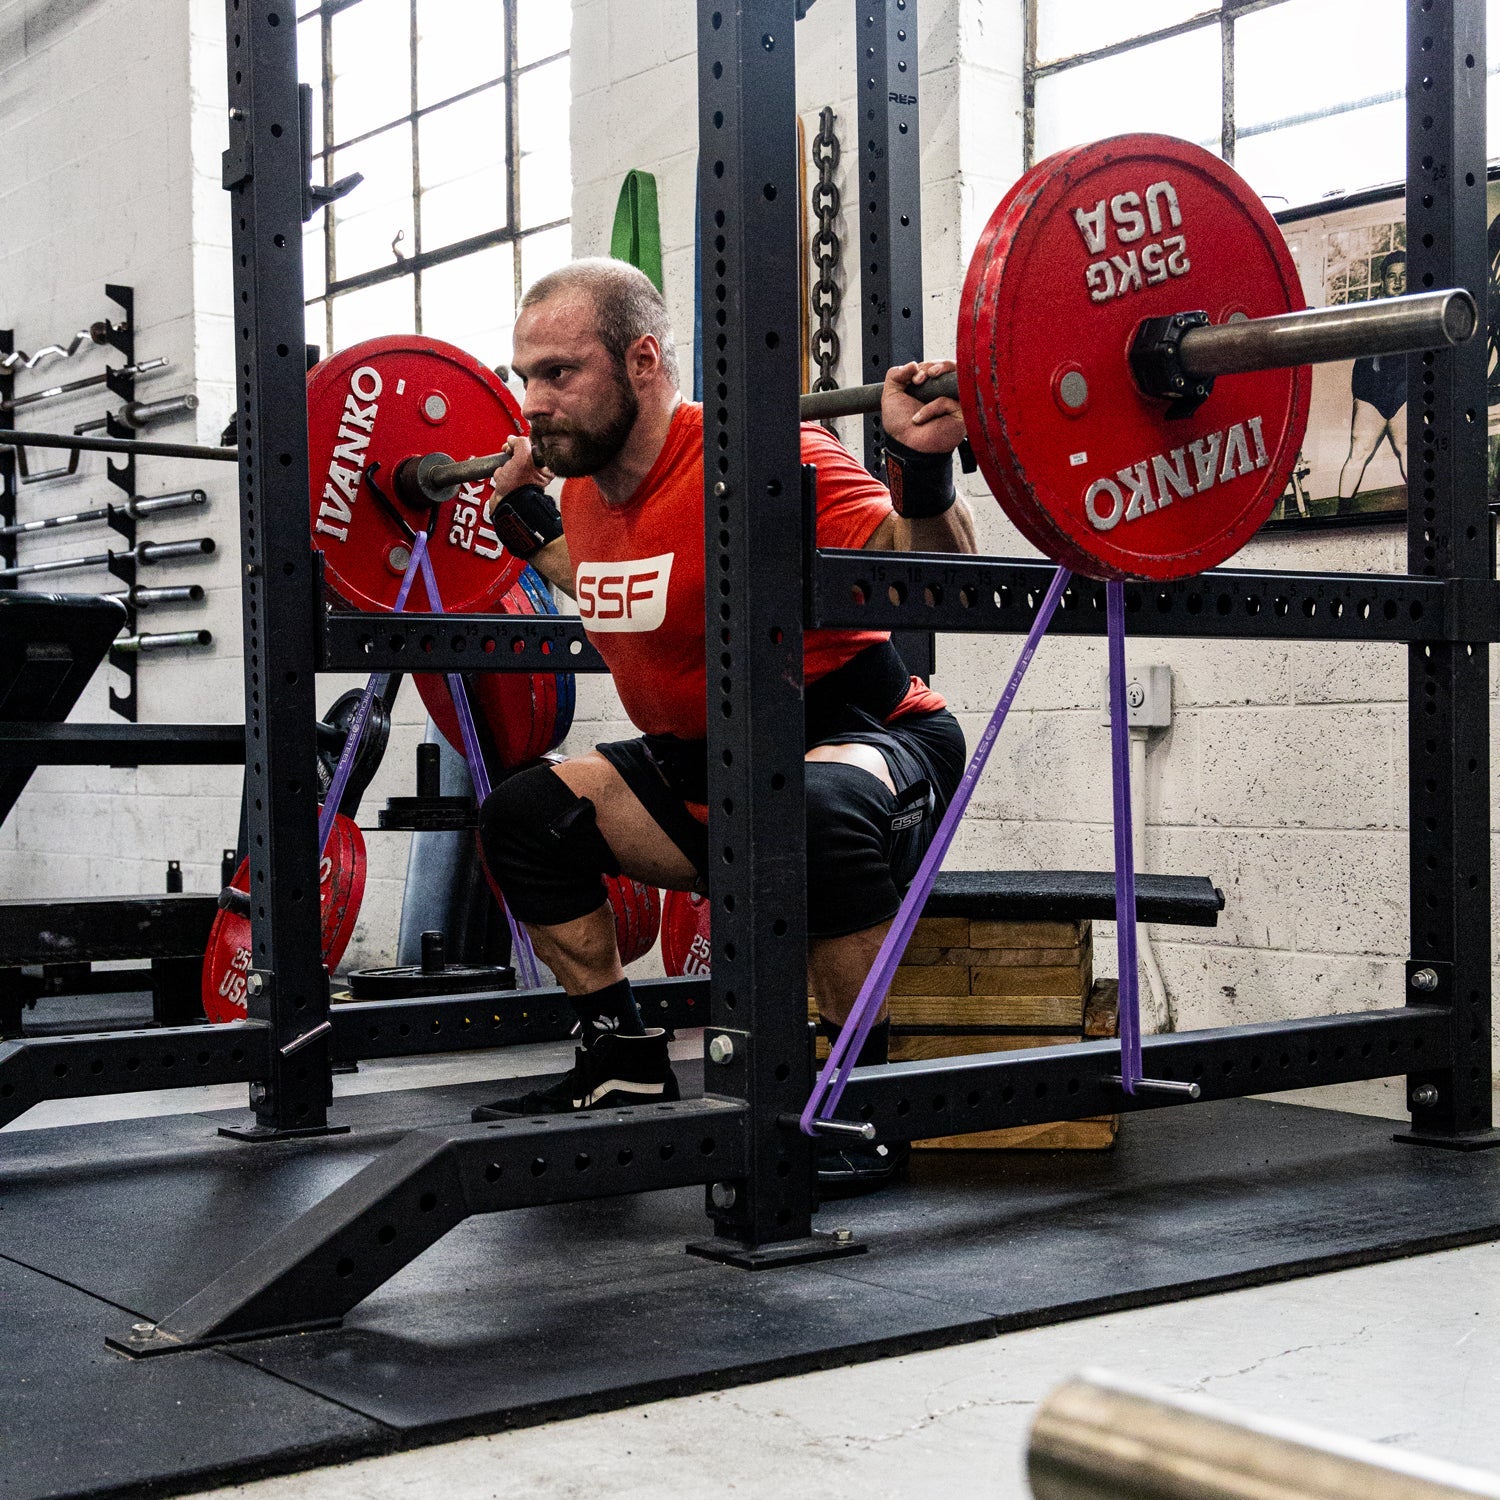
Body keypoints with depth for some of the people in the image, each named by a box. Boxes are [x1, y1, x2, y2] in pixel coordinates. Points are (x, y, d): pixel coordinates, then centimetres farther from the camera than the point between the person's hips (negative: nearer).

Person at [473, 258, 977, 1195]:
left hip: (872, 740, -8)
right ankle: (625, 1067, 13)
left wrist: (923, 463, -41)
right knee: (524, 817, 3)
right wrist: (521, 513, 21)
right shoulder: (587, 490, 2)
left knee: (814, 811, -41)